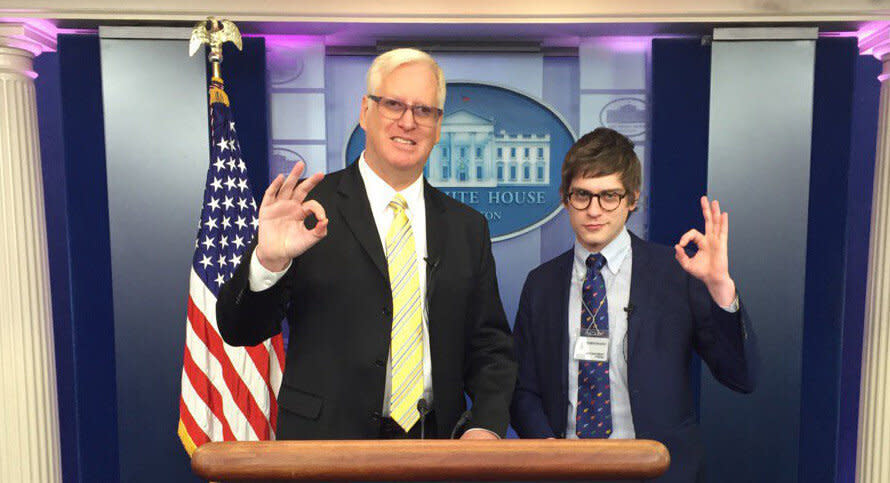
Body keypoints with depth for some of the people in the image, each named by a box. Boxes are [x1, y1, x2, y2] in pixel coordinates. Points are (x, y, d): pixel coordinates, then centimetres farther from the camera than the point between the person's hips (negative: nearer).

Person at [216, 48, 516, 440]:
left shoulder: (467, 227, 4)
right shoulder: (308, 207, -7)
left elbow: (490, 346, 6)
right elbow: (239, 331, -9)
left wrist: (487, 426, -10)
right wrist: (269, 262, -29)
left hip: (437, 439, 3)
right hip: (326, 438, -2)